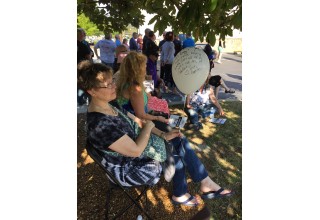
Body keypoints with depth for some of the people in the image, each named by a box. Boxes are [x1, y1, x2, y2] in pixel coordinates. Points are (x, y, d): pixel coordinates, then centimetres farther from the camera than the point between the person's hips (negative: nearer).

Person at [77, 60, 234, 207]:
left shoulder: (107, 106, -5)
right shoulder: (100, 124, -34)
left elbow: (136, 121, 1)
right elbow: (136, 150, -29)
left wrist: (163, 135, -6)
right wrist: (149, 126, -15)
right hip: (129, 169, -8)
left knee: (179, 141, 3)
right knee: (177, 155, 1)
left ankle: (206, 184, 14)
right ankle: (179, 195, 28)